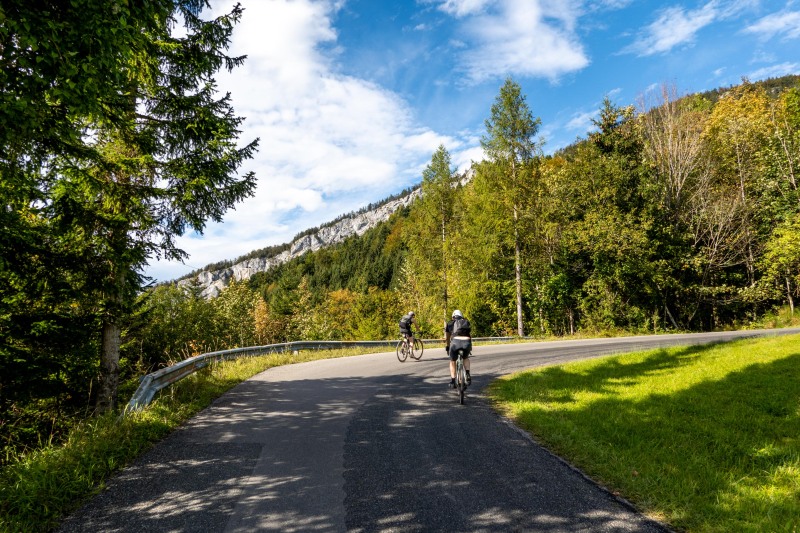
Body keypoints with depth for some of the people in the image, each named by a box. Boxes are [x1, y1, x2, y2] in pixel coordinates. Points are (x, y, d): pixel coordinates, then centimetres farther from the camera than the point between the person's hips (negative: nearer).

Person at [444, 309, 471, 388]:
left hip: (455, 342, -1)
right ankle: (468, 375, 12)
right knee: (466, 358, 33)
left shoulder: (450, 324, 25)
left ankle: (452, 382, 19)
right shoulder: (467, 322, 30)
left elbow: (446, 338, 32)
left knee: (452, 362, 24)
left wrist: (447, 348, 47)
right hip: (466, 342, 1)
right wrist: (470, 348, 51)